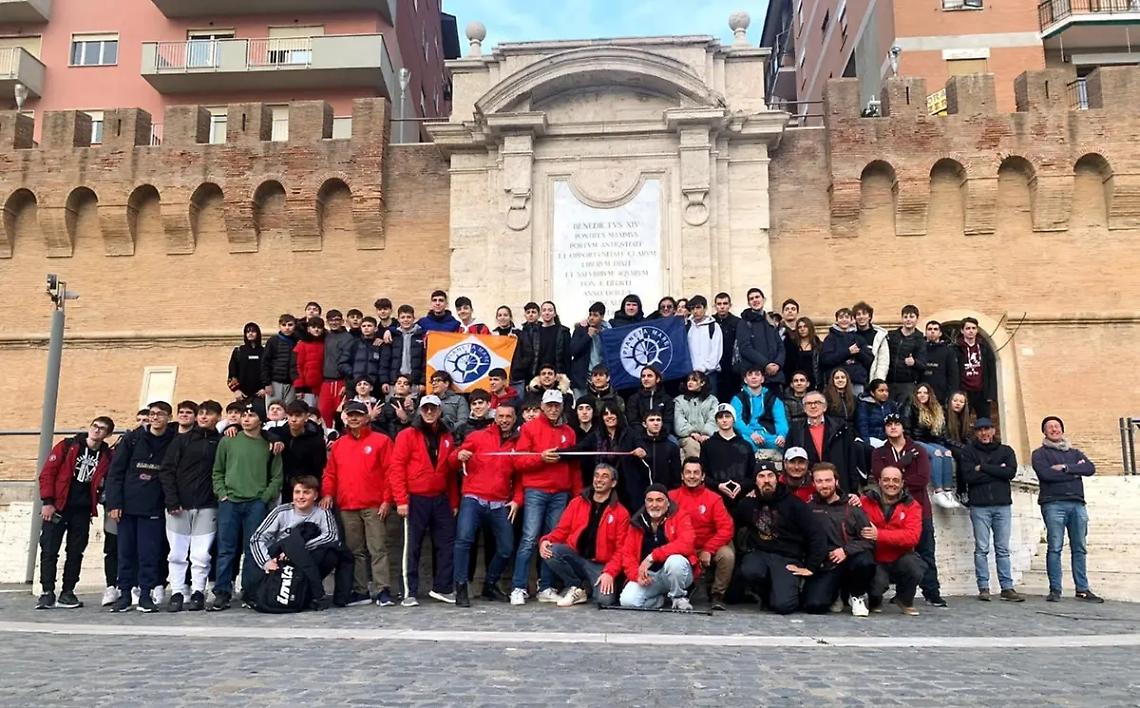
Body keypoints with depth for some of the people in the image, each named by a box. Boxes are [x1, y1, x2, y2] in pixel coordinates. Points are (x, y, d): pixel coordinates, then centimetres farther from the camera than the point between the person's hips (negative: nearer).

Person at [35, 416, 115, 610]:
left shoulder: (107, 456, 4)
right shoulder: (67, 446, -1)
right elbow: (47, 472, -4)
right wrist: (48, 502, -10)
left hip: (83, 511, 2)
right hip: (58, 508, -2)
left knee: (76, 553, 7)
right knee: (49, 550, -2)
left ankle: (67, 593, 15)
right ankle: (47, 592, 4)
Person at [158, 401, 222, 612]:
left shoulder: (222, 442, 7)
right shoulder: (182, 440, 7)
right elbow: (167, 470, 3)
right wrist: (171, 500, -7)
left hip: (207, 507, -1)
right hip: (179, 507, 1)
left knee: (201, 555, -1)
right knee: (177, 554, 4)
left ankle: (198, 593, 8)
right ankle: (177, 593, 12)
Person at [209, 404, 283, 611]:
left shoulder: (269, 445, 4)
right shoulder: (228, 441, 8)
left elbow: (276, 477, 4)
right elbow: (217, 471, 12)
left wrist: (265, 497, -5)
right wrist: (221, 493, 0)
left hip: (256, 504, -1)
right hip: (229, 502, 1)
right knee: (226, 549, 2)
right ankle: (222, 593, 7)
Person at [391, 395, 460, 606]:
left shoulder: (447, 438, 13)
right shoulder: (408, 435, 0)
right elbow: (396, 468, -7)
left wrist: (454, 501, 12)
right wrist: (401, 500, -13)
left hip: (441, 499, 4)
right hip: (415, 499, -4)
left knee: (446, 544, 5)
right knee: (412, 546, 0)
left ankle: (442, 588, 16)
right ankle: (410, 592, 6)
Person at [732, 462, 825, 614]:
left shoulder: (792, 503, -3)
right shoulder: (747, 503, 7)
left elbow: (815, 534, -3)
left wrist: (810, 567, -6)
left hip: (786, 558, -3)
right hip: (758, 553, 3)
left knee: (783, 605, -24)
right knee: (748, 572, -35)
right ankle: (767, 595, 1)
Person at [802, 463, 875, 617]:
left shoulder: (851, 507, 8)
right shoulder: (808, 508, 5)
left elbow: (869, 540, -1)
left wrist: (846, 550, -13)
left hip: (849, 560, 1)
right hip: (823, 566, -1)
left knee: (865, 562, -34)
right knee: (814, 605, -25)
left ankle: (857, 595, 0)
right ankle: (836, 594, 13)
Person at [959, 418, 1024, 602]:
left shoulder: (1006, 451, 12)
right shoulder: (969, 452, 7)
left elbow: (1011, 472, -6)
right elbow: (969, 476, -8)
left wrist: (983, 468, -8)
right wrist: (997, 471, -7)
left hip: (1003, 505, 2)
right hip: (979, 506, -2)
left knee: (1003, 549, 4)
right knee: (981, 549, 0)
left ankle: (1007, 587, 7)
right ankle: (983, 588, 4)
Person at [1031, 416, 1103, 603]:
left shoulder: (1075, 453, 22)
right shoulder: (1040, 453, 9)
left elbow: (1090, 468, 3)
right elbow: (1046, 474, -10)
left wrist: (1065, 467, -8)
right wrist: (1075, 471, -1)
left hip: (1077, 503, 4)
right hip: (1053, 504, -4)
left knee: (1079, 548, 4)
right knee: (1055, 548, -7)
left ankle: (1082, 589, 9)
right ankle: (1055, 590, -5)